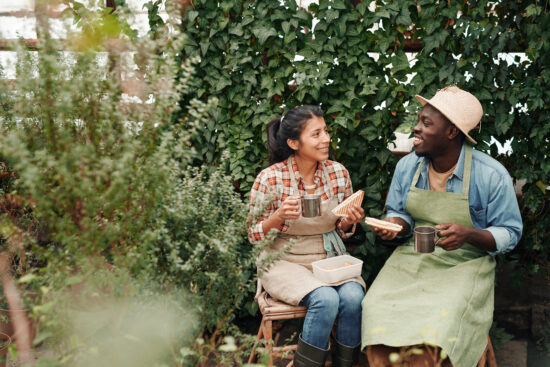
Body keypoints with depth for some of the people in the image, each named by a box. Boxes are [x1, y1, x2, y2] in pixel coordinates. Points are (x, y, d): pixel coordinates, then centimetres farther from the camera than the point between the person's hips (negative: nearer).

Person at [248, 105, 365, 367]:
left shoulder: (338, 173, 0)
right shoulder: (270, 179, -12)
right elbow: (254, 236, -6)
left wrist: (348, 222, -11)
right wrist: (278, 217, -25)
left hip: (329, 257, 4)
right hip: (285, 261, -4)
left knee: (353, 296, -25)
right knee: (326, 300, -30)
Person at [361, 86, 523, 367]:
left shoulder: (492, 175, -10)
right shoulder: (407, 166, 3)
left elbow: (509, 234, -3)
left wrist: (469, 235, -23)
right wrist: (395, 224, -8)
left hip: (465, 263, -3)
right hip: (413, 259, 4)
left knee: (442, 321, -31)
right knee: (377, 306, -23)